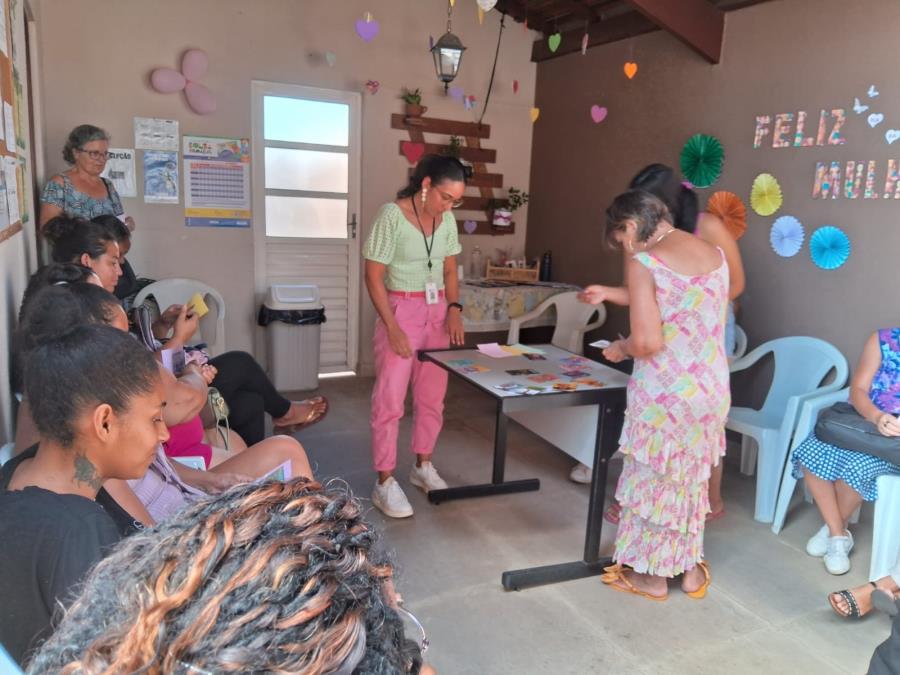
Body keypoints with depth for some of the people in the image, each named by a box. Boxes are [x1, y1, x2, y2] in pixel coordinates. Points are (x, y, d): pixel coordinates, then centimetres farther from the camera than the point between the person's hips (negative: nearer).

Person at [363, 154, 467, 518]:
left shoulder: (447, 220, 4)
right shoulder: (392, 215, -15)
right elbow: (373, 276, -14)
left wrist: (454, 308, -2)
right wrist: (392, 328, -19)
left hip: (437, 312, 6)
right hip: (400, 310, -6)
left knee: (433, 395, 11)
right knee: (390, 399, -3)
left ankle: (423, 466, 28)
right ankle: (385, 482, 7)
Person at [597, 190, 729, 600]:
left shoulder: (644, 263, -16)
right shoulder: (716, 256, 6)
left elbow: (648, 342, -23)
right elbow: (708, 327, 13)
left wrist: (621, 348, -1)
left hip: (665, 393, -7)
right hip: (711, 389, 7)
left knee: (653, 478, 13)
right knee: (690, 476, 23)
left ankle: (652, 574, 30)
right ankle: (691, 570, 38)